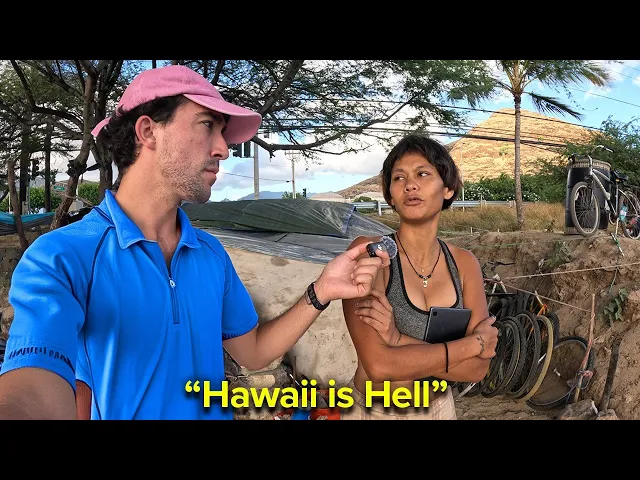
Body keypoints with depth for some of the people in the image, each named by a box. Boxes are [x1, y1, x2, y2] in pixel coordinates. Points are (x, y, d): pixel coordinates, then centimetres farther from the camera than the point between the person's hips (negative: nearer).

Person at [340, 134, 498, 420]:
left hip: (440, 409, 4)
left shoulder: (464, 263, -5)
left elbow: (477, 368, -12)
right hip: (373, 412, -3)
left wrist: (399, 340, -26)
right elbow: (378, 364, -26)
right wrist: (474, 342, -18)